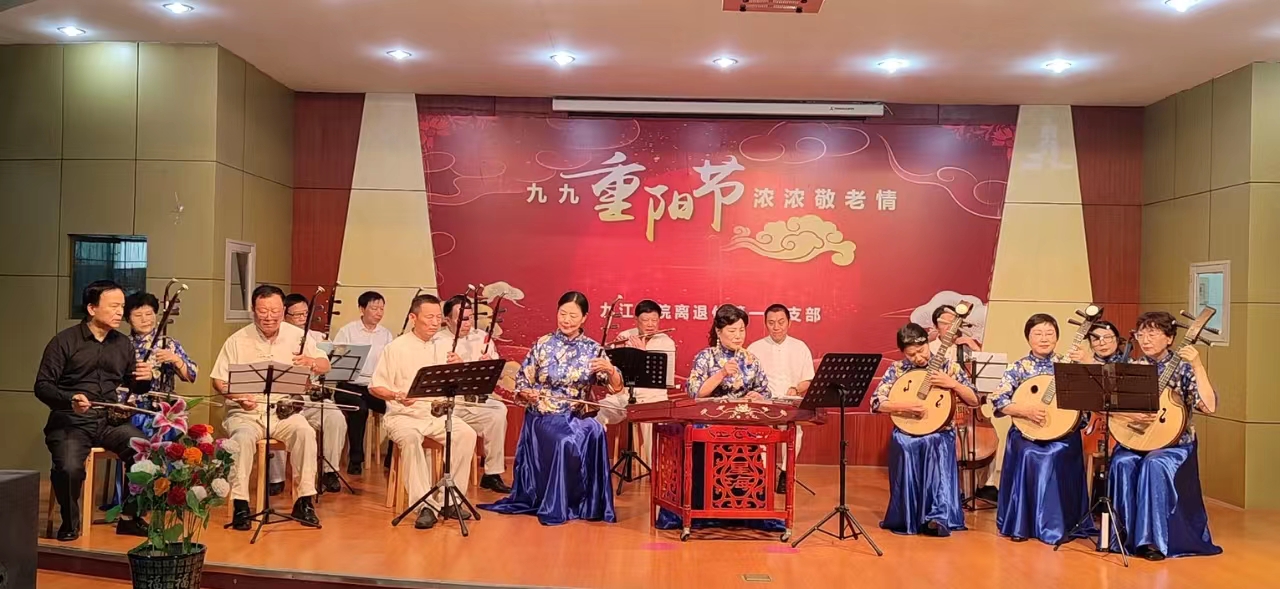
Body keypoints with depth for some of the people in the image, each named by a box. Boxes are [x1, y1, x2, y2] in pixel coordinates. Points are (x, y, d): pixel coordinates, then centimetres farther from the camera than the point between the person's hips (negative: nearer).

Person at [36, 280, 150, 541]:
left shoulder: (122, 343, 13)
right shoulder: (64, 341, -1)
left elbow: (131, 385, 21)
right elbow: (42, 385, -3)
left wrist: (143, 377, -3)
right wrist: (70, 400, -23)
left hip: (112, 421, 3)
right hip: (70, 422, -3)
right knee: (69, 468, -32)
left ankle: (130, 518, -2)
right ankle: (70, 522, 1)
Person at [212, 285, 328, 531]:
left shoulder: (298, 336, 5)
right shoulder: (237, 341, 2)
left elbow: (325, 366, 7)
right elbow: (219, 381, 3)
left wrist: (311, 362, -18)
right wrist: (239, 396, -18)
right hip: (246, 411, -1)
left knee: (305, 432, -29)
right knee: (243, 438, -33)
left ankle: (304, 501, -17)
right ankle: (240, 505, -22)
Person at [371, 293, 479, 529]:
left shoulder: (441, 351, 14)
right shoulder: (396, 348, -1)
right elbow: (375, 387, -5)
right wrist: (397, 396, -24)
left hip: (436, 415, 4)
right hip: (403, 416, -4)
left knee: (467, 433, -23)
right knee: (409, 439, -37)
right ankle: (426, 506, -34)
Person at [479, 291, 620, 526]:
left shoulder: (593, 349, 4)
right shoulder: (542, 345, 3)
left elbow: (616, 388, 0)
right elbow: (521, 383, 3)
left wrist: (610, 369, -21)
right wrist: (527, 393, -20)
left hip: (576, 416, 2)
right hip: (543, 416, -1)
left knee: (594, 433, -31)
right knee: (566, 442, -32)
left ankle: (588, 503, -16)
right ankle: (554, 506, -14)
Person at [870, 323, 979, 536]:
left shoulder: (948, 366, 1)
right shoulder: (896, 369, 1)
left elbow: (974, 401, 0)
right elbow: (876, 403, -6)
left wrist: (952, 384, -17)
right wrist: (903, 406, -21)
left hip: (940, 433, 0)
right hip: (906, 432, 0)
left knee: (937, 446, -34)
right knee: (905, 446, -33)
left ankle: (939, 516, -34)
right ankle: (907, 519, -18)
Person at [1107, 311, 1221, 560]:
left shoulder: (1183, 367, -2)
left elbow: (1209, 406, -16)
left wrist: (1198, 366, -23)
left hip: (1174, 442, -3)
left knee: (1154, 464, -33)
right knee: (1122, 463, -28)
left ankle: (1152, 540, -23)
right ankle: (1127, 536, -17)